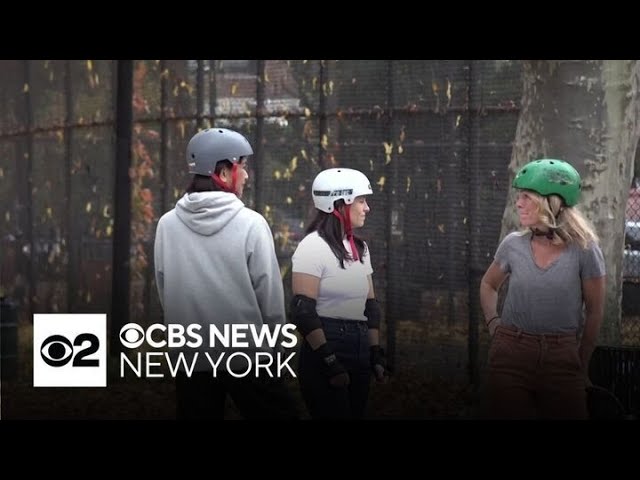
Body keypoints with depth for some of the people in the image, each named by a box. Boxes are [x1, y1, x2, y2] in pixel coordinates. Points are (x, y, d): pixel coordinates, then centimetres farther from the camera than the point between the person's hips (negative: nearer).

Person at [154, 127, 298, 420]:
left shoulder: (167, 225, -3)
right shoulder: (251, 223, -12)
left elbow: (163, 291, 4)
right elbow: (270, 293, -8)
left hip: (191, 356, 4)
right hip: (248, 356, -3)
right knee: (278, 412, 10)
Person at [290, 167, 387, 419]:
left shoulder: (360, 248, 12)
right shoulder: (313, 247, -11)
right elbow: (302, 312, -17)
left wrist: (376, 353, 8)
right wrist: (329, 362, -20)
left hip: (360, 352, 7)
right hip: (325, 351, -7)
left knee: (356, 413, 12)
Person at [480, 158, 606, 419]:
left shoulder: (583, 250, -8)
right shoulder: (513, 244, 0)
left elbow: (594, 312, 2)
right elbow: (488, 285, 19)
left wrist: (581, 364, 6)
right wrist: (493, 323, 5)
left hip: (562, 358, -2)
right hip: (511, 354, 2)